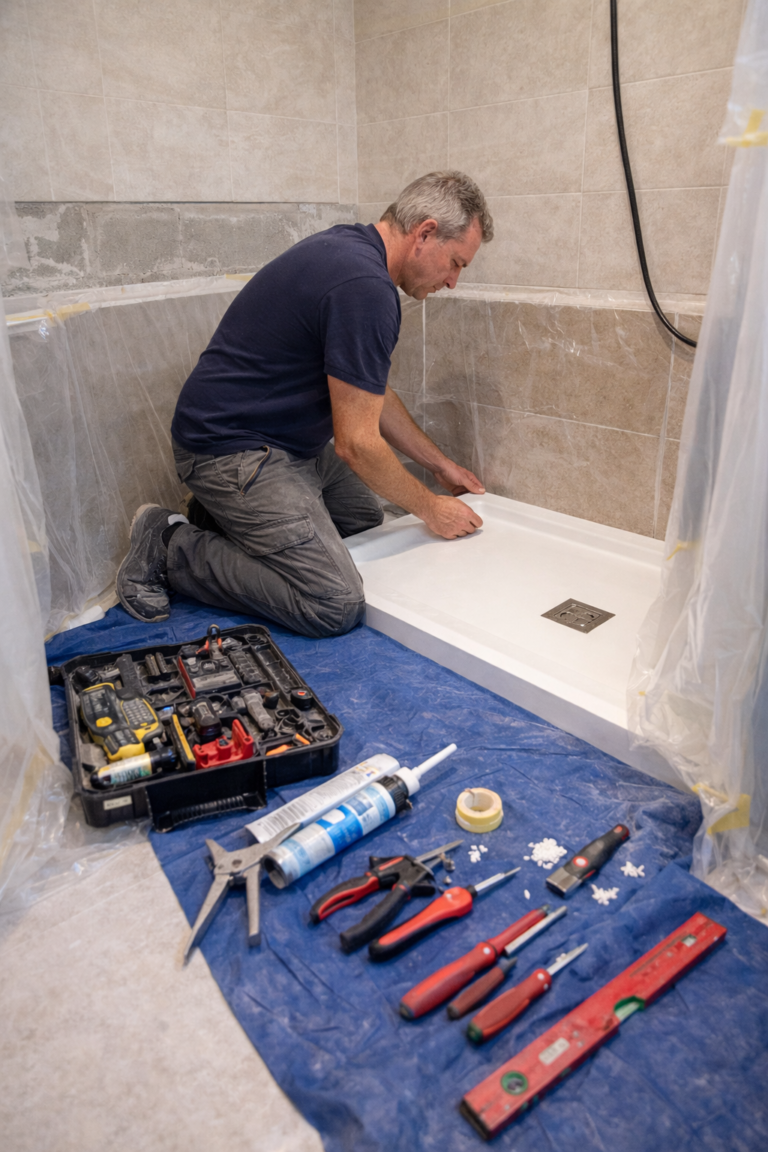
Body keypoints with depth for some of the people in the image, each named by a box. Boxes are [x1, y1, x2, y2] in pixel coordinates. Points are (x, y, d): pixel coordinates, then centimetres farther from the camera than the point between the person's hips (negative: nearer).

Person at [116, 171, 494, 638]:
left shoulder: (351, 247, 10)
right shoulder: (365, 288, -23)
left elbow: (371, 394, 18)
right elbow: (356, 442, -21)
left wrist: (441, 464, 19)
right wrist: (430, 508, -6)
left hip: (288, 439, 11)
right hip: (233, 451, -11)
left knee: (368, 523, 20)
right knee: (336, 604, -17)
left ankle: (234, 518, 18)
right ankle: (169, 547, -3)